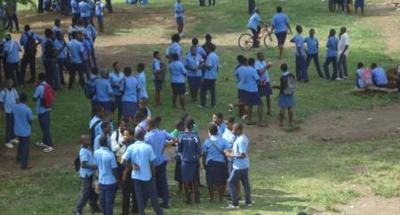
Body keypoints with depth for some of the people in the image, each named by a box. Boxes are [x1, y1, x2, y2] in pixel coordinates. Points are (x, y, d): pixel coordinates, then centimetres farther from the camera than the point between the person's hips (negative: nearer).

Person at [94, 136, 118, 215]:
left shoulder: (96, 153, -6)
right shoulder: (110, 155, -22)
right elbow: (114, 169, -16)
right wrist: (117, 178, 0)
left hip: (101, 181, 5)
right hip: (110, 181, -5)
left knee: (102, 200, 16)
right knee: (109, 201, 5)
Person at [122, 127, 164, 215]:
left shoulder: (131, 147, -5)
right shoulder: (148, 147, -11)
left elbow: (124, 160, -12)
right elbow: (151, 163, -8)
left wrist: (132, 165, 0)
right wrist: (153, 174, 3)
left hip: (136, 176, 2)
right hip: (147, 175, -2)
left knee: (140, 197, 10)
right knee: (153, 196, 10)